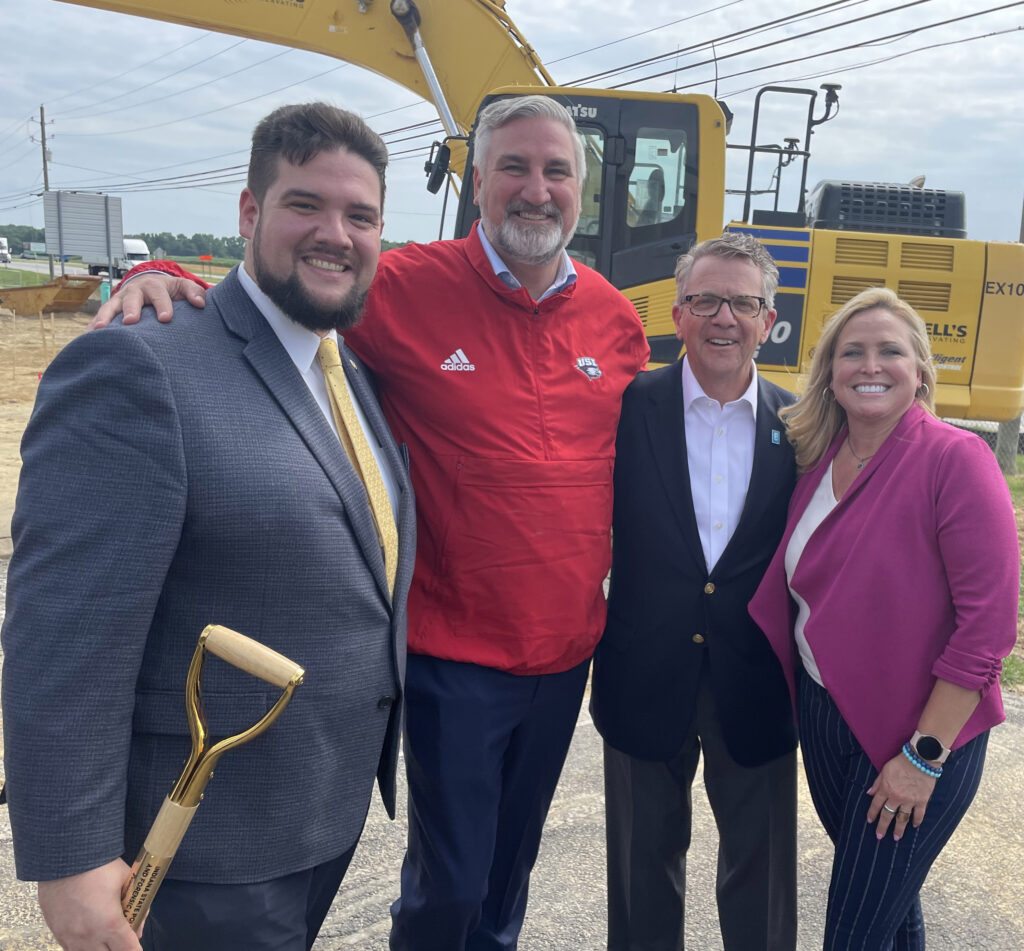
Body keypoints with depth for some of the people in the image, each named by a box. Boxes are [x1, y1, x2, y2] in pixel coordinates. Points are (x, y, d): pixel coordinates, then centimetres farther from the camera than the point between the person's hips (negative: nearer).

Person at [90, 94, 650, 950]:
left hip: (567, 653, 5)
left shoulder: (615, 317, 2)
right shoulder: (407, 287, -12)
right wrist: (161, 279, -23)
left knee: (511, 864, 23)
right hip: (455, 652, -4)